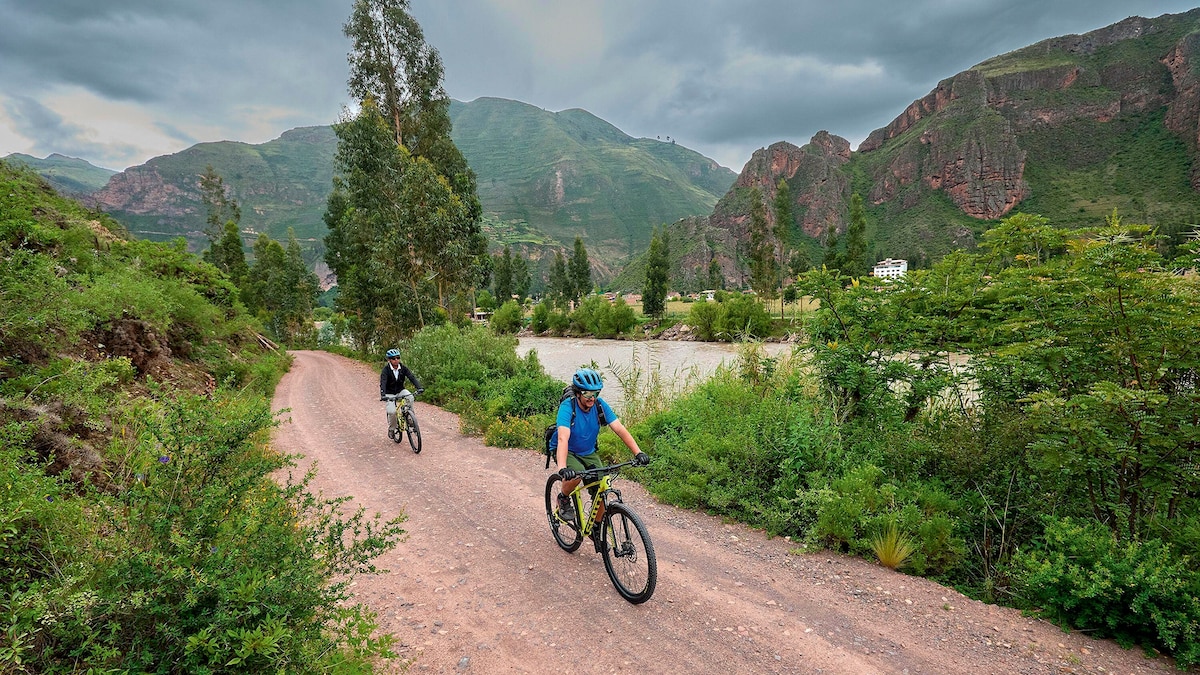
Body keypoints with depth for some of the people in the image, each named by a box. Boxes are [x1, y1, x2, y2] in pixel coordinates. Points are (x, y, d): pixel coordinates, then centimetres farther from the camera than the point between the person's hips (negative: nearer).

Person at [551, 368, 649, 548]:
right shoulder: (567, 407, -29)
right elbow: (563, 438, -42)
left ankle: (596, 529, 14)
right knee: (576, 474, -35)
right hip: (566, 451, -4)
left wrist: (638, 452, -33)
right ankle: (563, 499, -2)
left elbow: (620, 429, -21)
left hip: (589, 452, 4)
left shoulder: (600, 405, -17)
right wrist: (562, 468, -56)